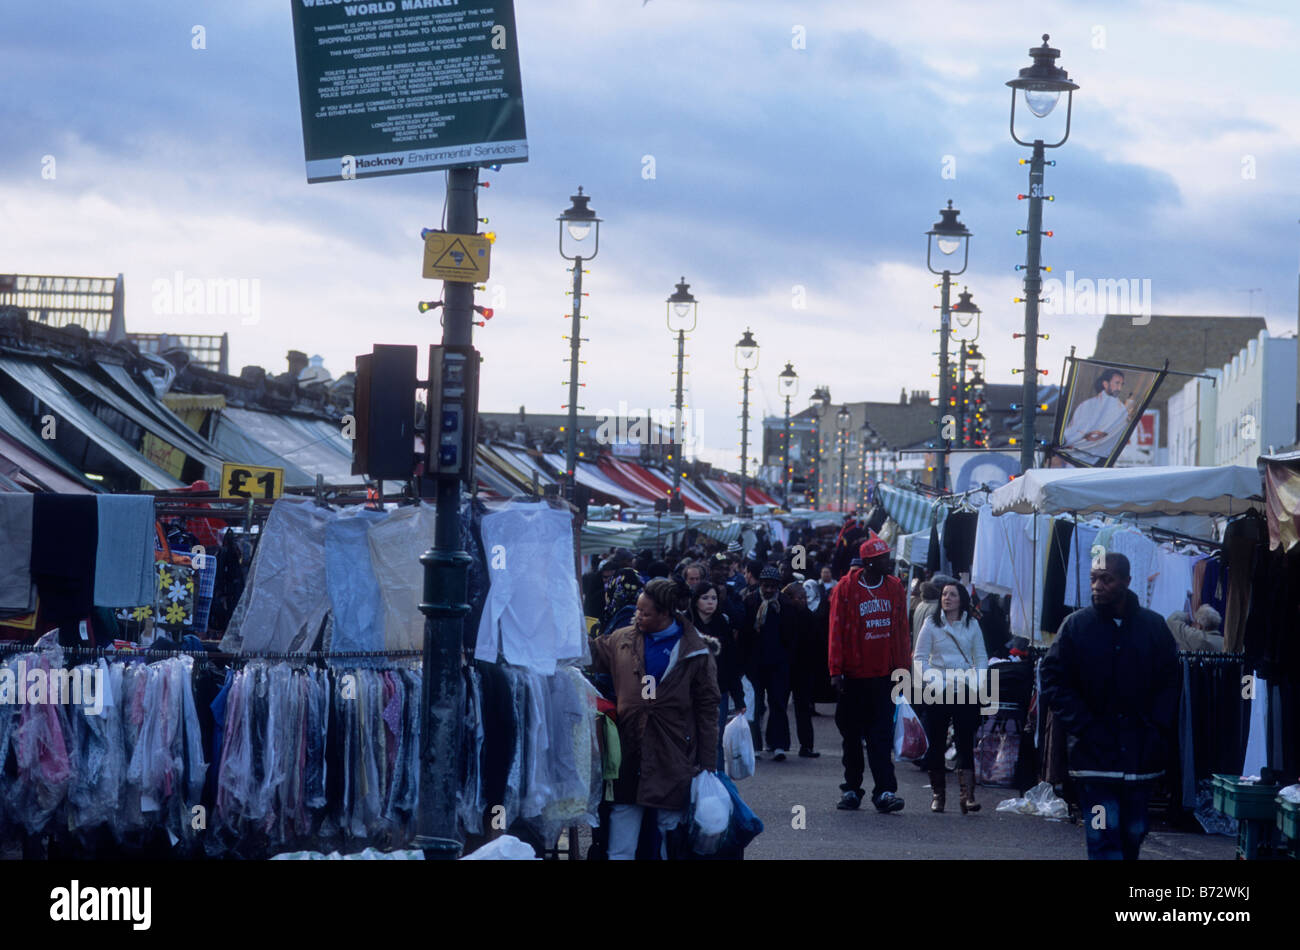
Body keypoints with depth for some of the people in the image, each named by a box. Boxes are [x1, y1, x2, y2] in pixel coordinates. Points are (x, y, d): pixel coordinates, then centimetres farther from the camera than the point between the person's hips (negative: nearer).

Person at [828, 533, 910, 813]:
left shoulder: (895, 588, 6)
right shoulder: (846, 588, -4)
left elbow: (902, 630, 10)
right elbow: (836, 630, -4)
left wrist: (902, 668, 5)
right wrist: (836, 670, -9)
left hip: (884, 674, 1)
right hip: (854, 675, -1)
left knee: (881, 735, -5)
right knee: (852, 734, 9)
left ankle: (885, 791, -9)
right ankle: (852, 789, 19)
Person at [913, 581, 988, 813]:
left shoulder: (972, 625, 9)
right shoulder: (931, 623, 4)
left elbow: (981, 658, 11)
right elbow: (920, 657, 3)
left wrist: (976, 681, -5)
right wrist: (930, 677, -12)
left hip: (965, 691, 0)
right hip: (937, 692, 0)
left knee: (966, 743, -6)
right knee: (936, 743, 3)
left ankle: (967, 794, -10)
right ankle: (938, 793, 13)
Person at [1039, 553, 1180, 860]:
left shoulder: (1154, 626, 3)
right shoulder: (1076, 625, -2)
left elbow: (1171, 682, 8)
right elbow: (1052, 679, -1)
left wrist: (1157, 729, -3)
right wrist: (1084, 728, -9)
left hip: (1140, 754, 3)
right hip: (1094, 752, -2)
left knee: (1134, 833, 11)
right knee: (1103, 835, -10)